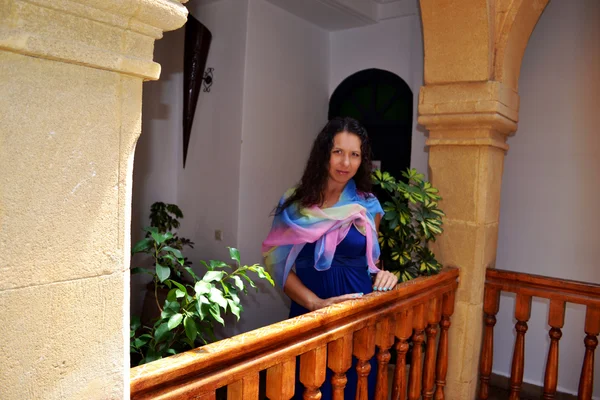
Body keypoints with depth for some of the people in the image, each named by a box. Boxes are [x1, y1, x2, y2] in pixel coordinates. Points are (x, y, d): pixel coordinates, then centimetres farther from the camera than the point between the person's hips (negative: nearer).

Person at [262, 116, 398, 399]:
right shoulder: (294, 203, -4)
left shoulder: (369, 206, 1)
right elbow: (279, 264, -7)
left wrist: (382, 274, -8)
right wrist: (316, 303, -19)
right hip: (309, 313, -1)